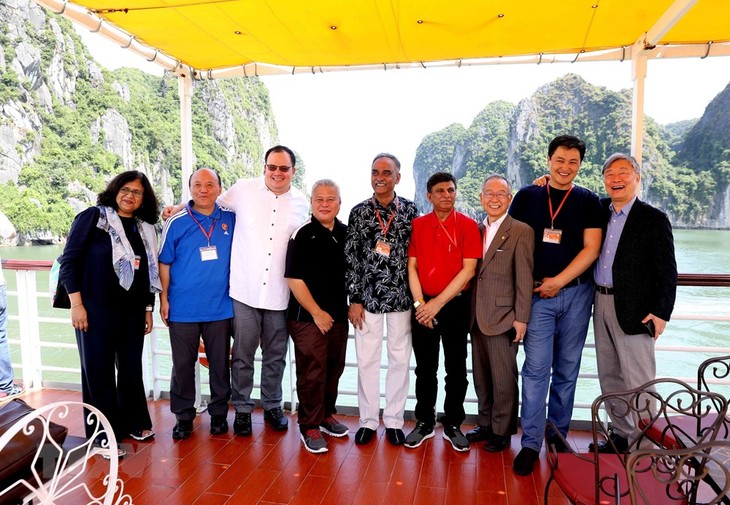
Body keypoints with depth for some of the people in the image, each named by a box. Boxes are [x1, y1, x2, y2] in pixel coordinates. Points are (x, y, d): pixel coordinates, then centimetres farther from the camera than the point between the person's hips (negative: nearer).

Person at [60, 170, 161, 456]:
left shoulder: (145, 229, 10)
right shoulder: (93, 218, -4)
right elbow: (69, 261, -7)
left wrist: (148, 309, 12)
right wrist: (76, 304, -13)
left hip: (133, 311, 5)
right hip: (96, 309, -4)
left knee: (132, 368, 13)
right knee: (98, 371, 4)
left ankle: (134, 423, 30)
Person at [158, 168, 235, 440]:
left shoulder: (231, 219, 1)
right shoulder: (176, 223, -3)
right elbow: (164, 263, 1)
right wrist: (164, 298, -2)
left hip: (220, 307, 1)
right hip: (183, 308, -1)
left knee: (220, 364, 11)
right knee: (183, 365, 10)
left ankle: (219, 413, 28)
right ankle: (183, 416, 26)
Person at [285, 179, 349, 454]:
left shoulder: (346, 233, 7)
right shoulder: (302, 235, -10)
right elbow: (294, 279, -13)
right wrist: (317, 312, -13)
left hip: (338, 316, 6)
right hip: (308, 317, -6)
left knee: (334, 368, 16)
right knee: (311, 373, 0)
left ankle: (326, 415, 35)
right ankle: (309, 427, 16)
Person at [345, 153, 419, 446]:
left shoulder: (409, 210, 0)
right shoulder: (359, 212, 1)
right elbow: (351, 256, 1)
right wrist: (354, 298, -3)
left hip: (400, 297, 0)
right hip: (367, 297, 0)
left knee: (400, 359, 9)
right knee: (367, 360, 7)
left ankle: (394, 420, 25)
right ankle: (368, 421, 24)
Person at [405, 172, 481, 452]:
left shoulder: (468, 225, -3)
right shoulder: (417, 225, 3)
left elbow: (468, 269, -10)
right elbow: (412, 266, 2)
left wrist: (437, 303, -14)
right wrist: (420, 303, -9)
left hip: (455, 304, -1)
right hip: (423, 306, 2)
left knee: (456, 368, 9)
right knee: (425, 368, 11)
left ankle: (453, 424, 25)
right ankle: (424, 423, 26)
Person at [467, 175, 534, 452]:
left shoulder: (521, 231, -7)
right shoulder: (478, 230, 12)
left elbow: (524, 278, -10)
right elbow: (473, 272, 12)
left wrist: (521, 318, -13)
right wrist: (470, 311, 7)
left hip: (502, 316, -6)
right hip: (477, 316, 6)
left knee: (503, 378, 5)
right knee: (481, 376, 16)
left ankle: (502, 431, 22)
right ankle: (486, 424, 32)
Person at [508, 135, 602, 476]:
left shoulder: (588, 201, 6)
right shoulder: (527, 196, 5)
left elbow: (591, 249, -1)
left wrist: (558, 281, -10)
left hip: (576, 293, 1)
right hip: (537, 293, -1)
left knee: (567, 368, 9)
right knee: (536, 367, -4)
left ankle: (559, 435, 24)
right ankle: (531, 443, 4)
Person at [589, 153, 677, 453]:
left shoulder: (654, 219, -6)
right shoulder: (599, 210, 8)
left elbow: (667, 271, -8)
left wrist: (661, 312, -14)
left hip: (634, 309, -6)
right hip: (601, 303, 6)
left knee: (638, 381, 0)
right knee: (609, 377, 15)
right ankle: (621, 435, 29)